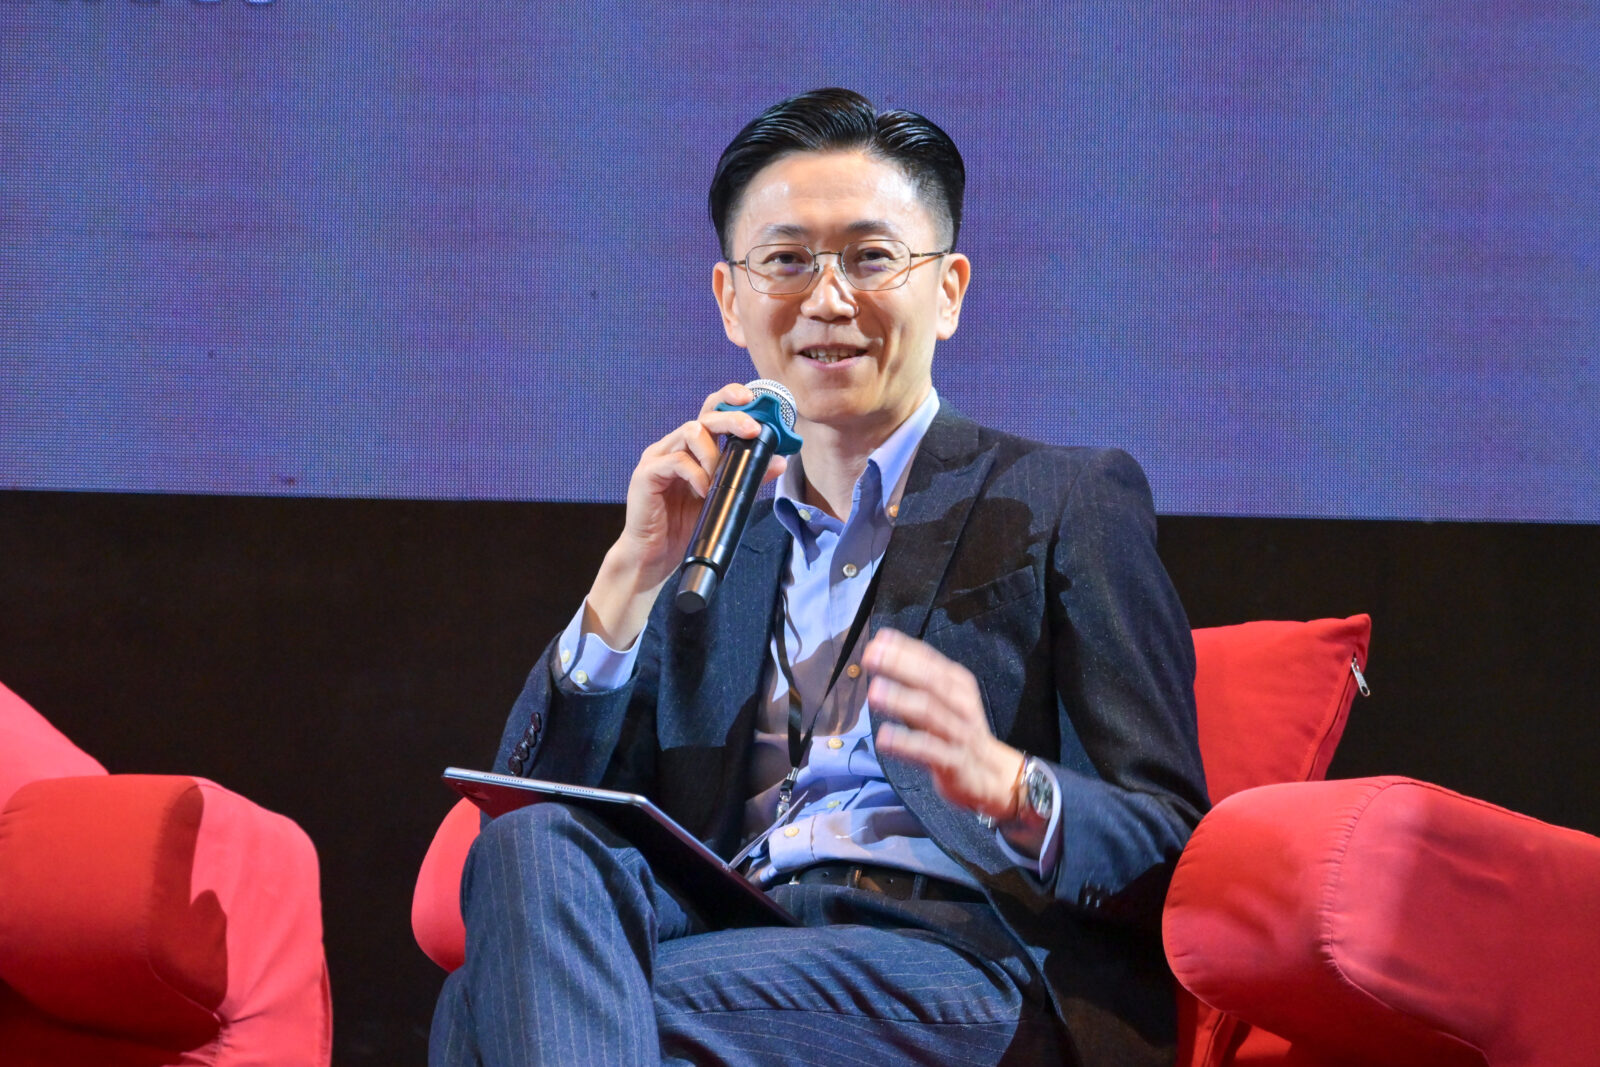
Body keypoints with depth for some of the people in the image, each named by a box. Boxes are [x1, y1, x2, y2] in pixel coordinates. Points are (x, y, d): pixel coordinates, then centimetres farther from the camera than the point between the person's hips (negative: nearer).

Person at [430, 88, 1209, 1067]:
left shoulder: (1067, 502, 10)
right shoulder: (710, 528, 24)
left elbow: (1171, 847, 1)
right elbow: (534, 800, 14)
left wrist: (1004, 783, -22)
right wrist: (635, 572, 1)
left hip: (963, 967, -5)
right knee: (532, 851, -31)